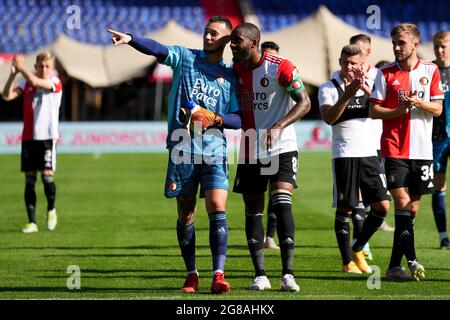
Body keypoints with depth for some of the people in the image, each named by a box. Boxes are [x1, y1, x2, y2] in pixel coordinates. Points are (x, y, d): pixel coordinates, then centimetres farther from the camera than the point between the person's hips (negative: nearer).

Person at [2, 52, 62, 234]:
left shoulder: (55, 83, -3)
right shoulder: (27, 83, 10)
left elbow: (35, 82, -23)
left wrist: (22, 68, -14)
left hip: (48, 137, -4)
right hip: (29, 137, 4)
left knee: (47, 175, -12)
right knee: (29, 180, 1)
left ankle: (51, 210, 16)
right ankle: (32, 223, 4)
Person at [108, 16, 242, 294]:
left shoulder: (230, 76, 10)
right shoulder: (186, 58, 8)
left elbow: (238, 119, 8)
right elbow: (158, 49, -10)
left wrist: (215, 118, -11)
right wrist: (130, 40, -27)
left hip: (214, 148, 0)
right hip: (182, 147, 0)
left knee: (217, 209, -12)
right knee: (185, 214, 4)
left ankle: (218, 275, -13)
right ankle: (191, 274, 15)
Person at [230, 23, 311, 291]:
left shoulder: (281, 67, -13)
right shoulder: (236, 70, 6)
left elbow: (304, 103, -13)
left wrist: (279, 127, -24)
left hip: (281, 148, -6)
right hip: (249, 151, 6)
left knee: (282, 204, -17)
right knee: (253, 211, 5)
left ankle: (288, 274, -16)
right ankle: (260, 275, 11)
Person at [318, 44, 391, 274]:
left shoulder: (369, 85, 11)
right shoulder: (328, 88, 0)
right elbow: (328, 118, -15)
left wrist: (366, 89, -21)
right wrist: (347, 95, -27)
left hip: (369, 153, 4)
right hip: (344, 154, -4)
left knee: (382, 206, -1)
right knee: (344, 209, -3)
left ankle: (358, 249, 17)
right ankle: (347, 261, 6)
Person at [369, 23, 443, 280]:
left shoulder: (430, 71, 6)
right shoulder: (386, 73, 3)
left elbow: (438, 109, 3)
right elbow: (374, 110, 0)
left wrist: (419, 103, -15)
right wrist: (398, 110, -16)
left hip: (422, 150, 2)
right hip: (395, 149, -2)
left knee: (413, 207, 4)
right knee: (402, 201, -14)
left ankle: (395, 265, 10)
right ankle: (411, 261, -16)